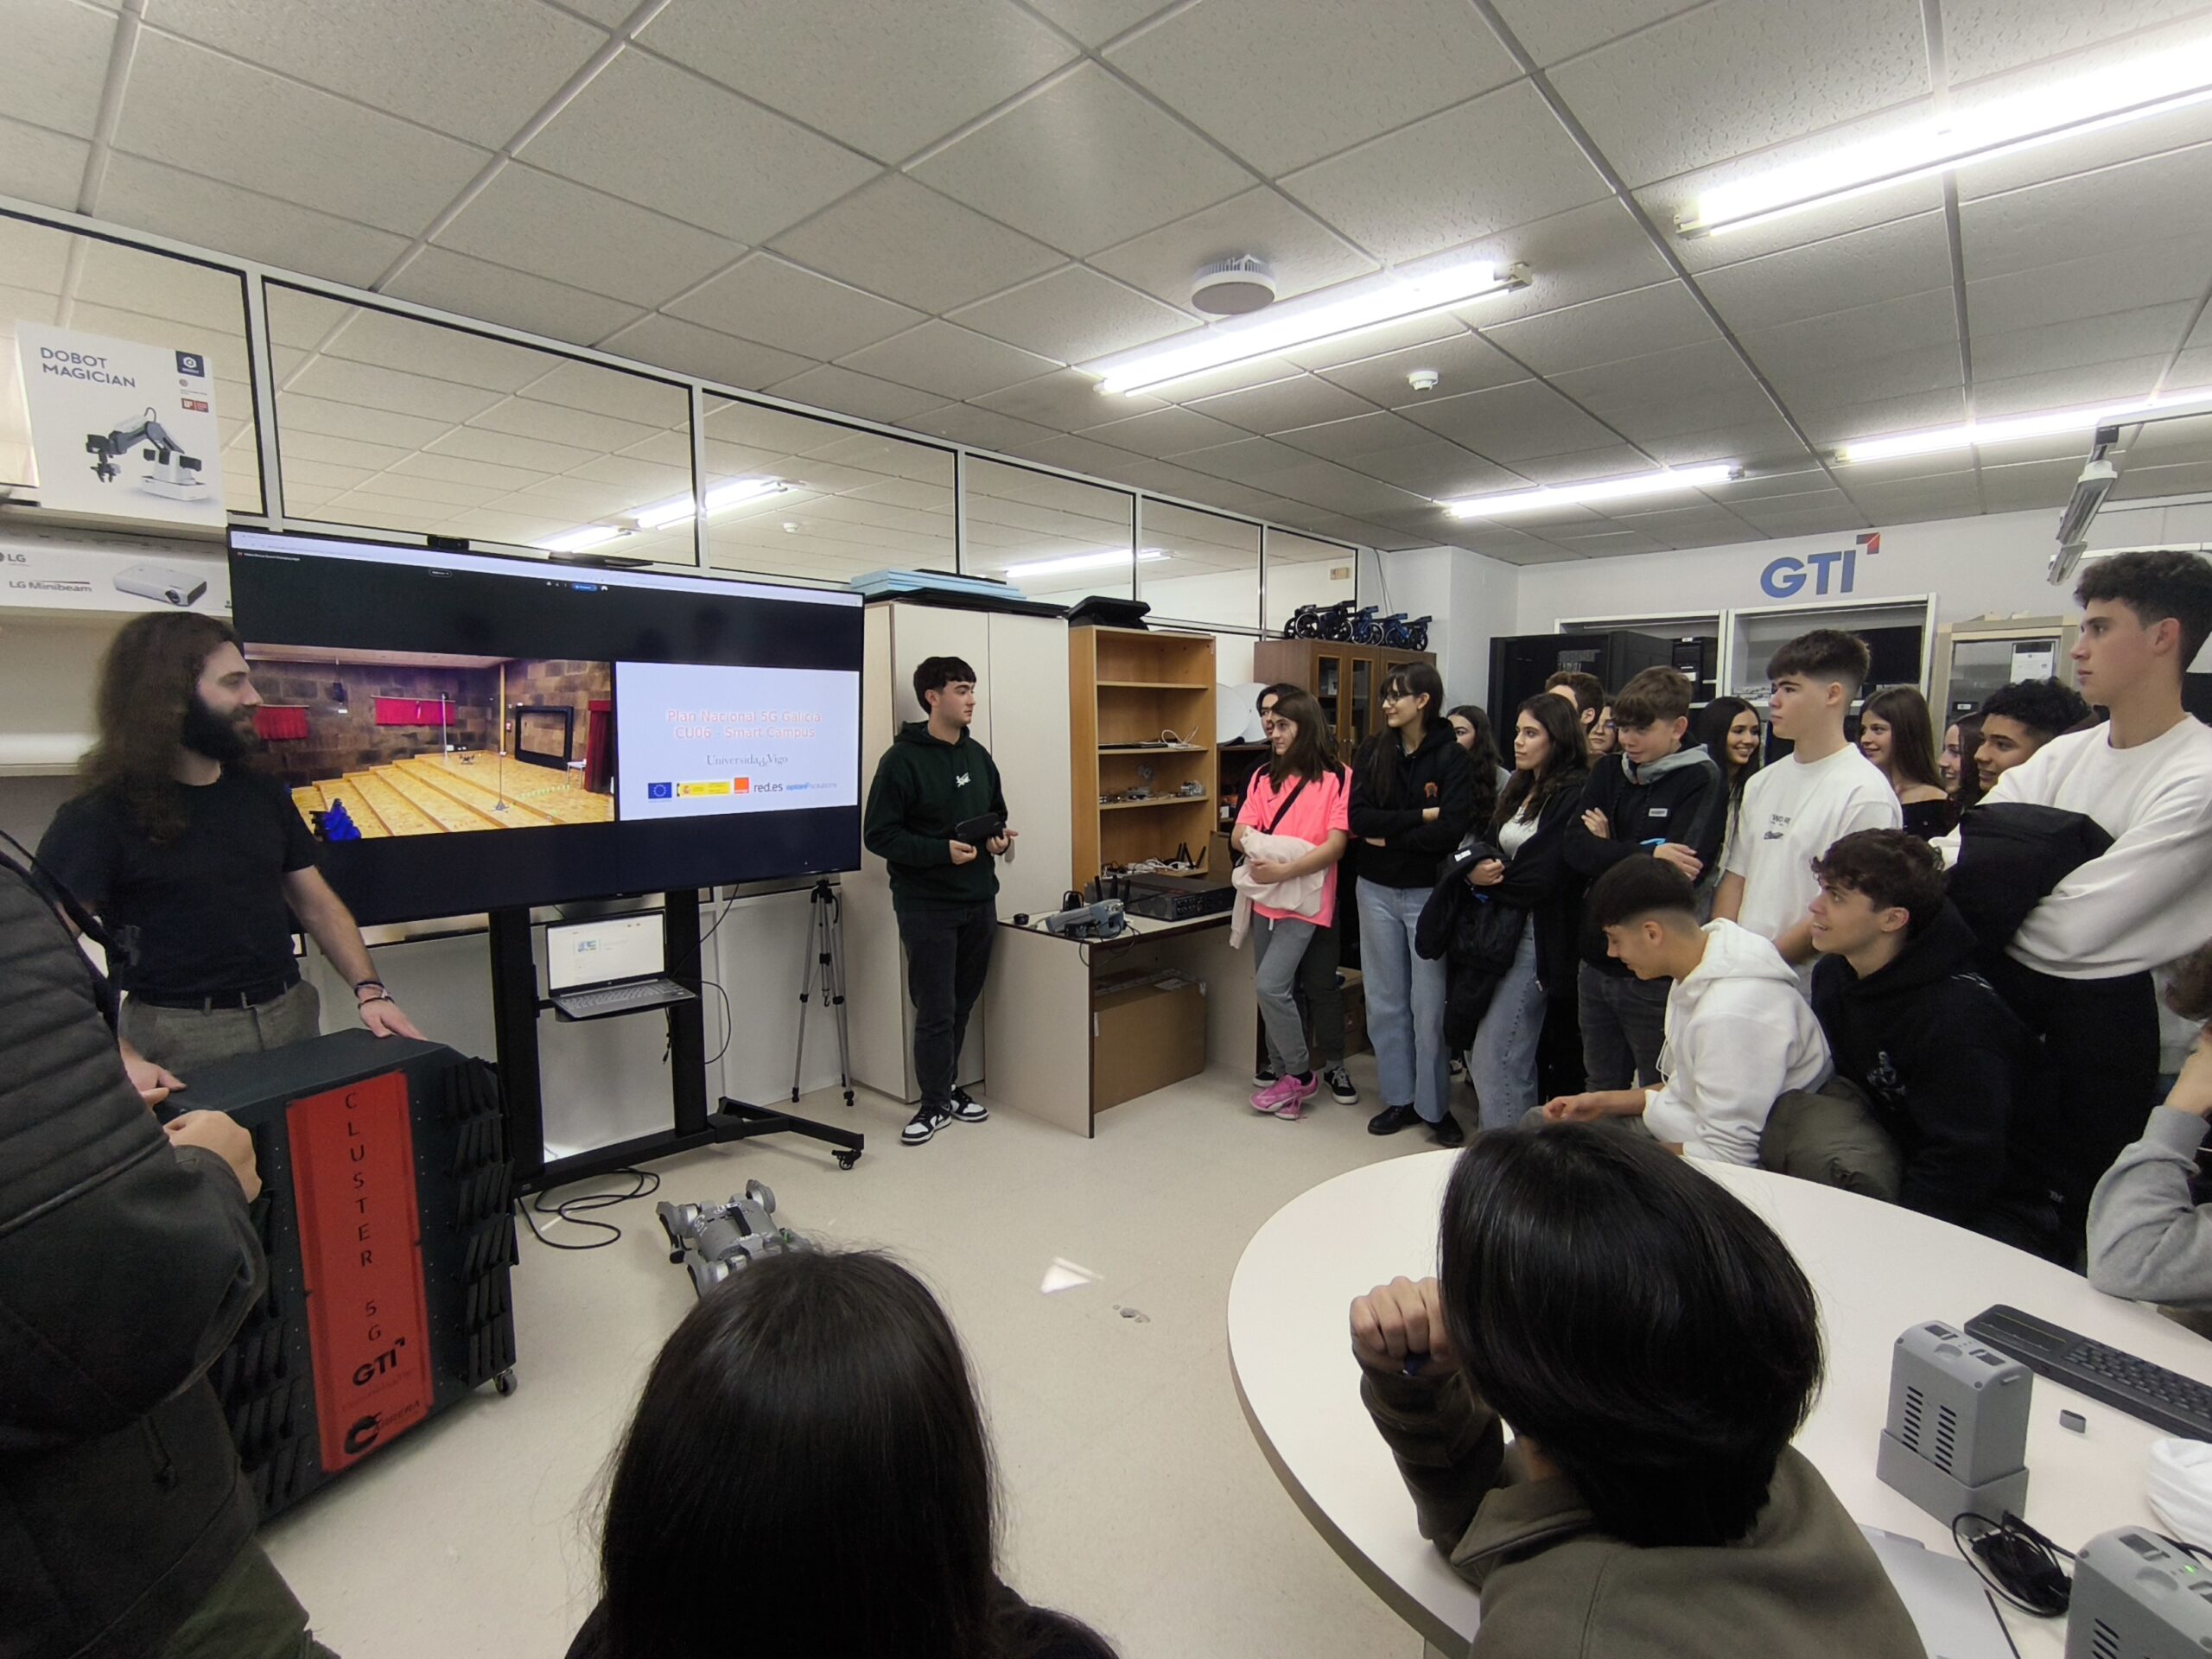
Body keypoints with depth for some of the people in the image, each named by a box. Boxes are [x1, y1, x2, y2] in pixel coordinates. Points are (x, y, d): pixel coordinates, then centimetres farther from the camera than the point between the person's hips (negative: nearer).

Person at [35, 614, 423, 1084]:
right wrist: (120, 1057, -28)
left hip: (294, 1017, 5)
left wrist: (369, 990, -2)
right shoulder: (99, 817, -7)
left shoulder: (262, 793, 8)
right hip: (181, 1042, -5)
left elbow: (317, 904, 11)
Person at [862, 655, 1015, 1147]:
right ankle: (935, 1103, 17)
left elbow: (996, 814, 21)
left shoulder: (979, 756, 10)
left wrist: (1000, 839, -2)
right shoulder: (903, 759, -10)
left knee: (962, 1004, 14)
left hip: (979, 900, 6)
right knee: (936, 1010, 1)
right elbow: (877, 835, -13)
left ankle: (946, 1085, 32)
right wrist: (942, 851, -22)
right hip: (926, 905, -6)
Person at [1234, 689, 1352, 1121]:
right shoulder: (1264, 777, 11)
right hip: (1265, 897, 6)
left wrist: (1285, 870, -23)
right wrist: (1259, 849, -19)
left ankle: (1301, 1074, 6)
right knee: (1271, 990, 10)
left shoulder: (1337, 778, -5)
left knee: (1270, 985, -14)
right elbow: (1239, 834, 3)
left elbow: (1336, 845, -13)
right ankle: (1284, 1075, 25)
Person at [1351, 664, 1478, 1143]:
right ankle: (1398, 1099, 25)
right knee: (1385, 1002, 11)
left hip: (1428, 892, -4)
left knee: (1429, 1005, 2)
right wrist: (1421, 817, -14)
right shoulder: (1372, 752, 3)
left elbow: (1452, 830, -19)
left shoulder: (1453, 757, -7)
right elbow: (1358, 818, -8)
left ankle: (1434, 1105, 18)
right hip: (1376, 890, 4)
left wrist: (1390, 837, -12)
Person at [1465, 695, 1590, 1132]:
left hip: (1537, 937, -8)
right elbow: (1487, 849, 9)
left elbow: (1544, 877, -18)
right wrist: (1477, 869, -14)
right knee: (1513, 1055, 15)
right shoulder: (1519, 790, 14)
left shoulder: (1574, 796, -12)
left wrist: (1488, 880, -3)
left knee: (1494, 1056, -6)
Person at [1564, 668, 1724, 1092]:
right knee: (1599, 1095, 20)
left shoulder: (1701, 781, -7)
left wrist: (1608, 848, -9)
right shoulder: (1608, 772, 7)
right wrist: (1644, 854, -17)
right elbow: (1576, 849, -5)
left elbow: (1678, 873, -19)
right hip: (1597, 959, 5)